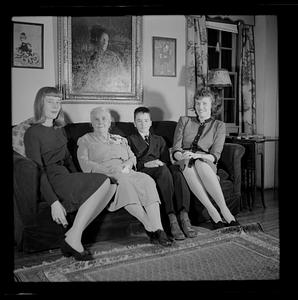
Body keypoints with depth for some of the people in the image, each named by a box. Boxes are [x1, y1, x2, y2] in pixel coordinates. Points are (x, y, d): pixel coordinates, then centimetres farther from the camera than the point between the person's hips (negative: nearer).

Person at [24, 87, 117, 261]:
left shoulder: (60, 130, 21)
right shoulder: (33, 133, -4)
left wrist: (81, 181, 7)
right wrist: (54, 202, -23)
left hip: (66, 177, 8)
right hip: (51, 182, -8)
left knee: (111, 185, -15)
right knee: (104, 181, -24)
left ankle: (73, 238, -18)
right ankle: (73, 239, -22)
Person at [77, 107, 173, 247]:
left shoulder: (120, 139, 28)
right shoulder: (85, 140, 16)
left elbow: (132, 157, 20)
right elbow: (85, 164, 1)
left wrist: (127, 164, -6)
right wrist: (110, 170, -14)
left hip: (127, 173, 4)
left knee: (147, 180, -29)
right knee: (123, 182, -38)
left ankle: (158, 229, -40)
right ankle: (150, 227, -38)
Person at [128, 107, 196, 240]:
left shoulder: (159, 140, 30)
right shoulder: (130, 140, 21)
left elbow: (167, 161, 17)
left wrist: (161, 163, -7)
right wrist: (145, 164, -14)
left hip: (161, 170, 3)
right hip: (142, 173, -3)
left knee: (176, 170, -33)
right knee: (163, 169, -37)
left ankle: (184, 217, -45)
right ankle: (172, 219, -43)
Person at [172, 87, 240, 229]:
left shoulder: (219, 126, 12)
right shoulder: (184, 121, 17)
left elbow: (215, 156, -2)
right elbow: (175, 150, 6)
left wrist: (197, 155, -24)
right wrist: (181, 156, -20)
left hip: (206, 164, -1)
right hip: (184, 164, 1)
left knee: (200, 164, -38)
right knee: (188, 165, -37)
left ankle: (224, 209, -42)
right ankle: (213, 213, -42)